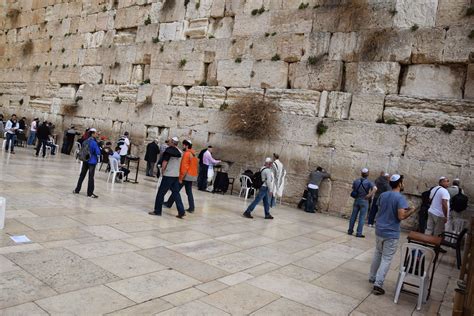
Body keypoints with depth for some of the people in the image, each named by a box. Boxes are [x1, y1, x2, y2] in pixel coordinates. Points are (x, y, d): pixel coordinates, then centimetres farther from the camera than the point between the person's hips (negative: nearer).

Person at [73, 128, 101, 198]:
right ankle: (90, 193, 3)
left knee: (82, 175, 16)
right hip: (92, 161, -7)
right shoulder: (94, 142, -17)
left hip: (85, 160, 7)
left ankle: (77, 190, 23)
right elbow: (98, 152, -17)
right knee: (91, 177, -1)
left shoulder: (85, 141, 5)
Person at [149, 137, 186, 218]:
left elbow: (164, 162, -12)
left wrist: (162, 171, 2)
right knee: (176, 193, 10)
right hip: (176, 175, 7)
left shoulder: (169, 150, -11)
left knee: (161, 193, 3)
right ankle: (181, 211, 7)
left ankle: (157, 211, 9)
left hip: (168, 175, -7)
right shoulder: (180, 152, 8)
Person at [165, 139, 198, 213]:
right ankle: (191, 208, 6)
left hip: (186, 176, -8)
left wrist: (181, 178, -18)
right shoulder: (193, 154, 13)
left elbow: (184, 167, -19)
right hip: (192, 176, 8)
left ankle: (169, 204, 15)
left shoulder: (186, 154, -14)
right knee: (189, 192, 9)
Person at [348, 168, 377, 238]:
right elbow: (375, 188, -26)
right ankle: (359, 233, 4)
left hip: (356, 200, 3)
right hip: (364, 201, -3)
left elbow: (353, 189, 4)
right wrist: (369, 195, -18)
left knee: (353, 216, 12)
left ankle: (350, 230, 20)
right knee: (361, 218, 3)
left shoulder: (356, 181, 1)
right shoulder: (369, 182, -10)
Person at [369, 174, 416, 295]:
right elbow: (401, 216, -24)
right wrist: (411, 211, -4)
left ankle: (372, 277, 31)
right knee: (386, 259, 0)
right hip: (391, 234, -6)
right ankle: (378, 284, -3)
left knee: (377, 254, 22)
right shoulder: (400, 198, -17)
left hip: (379, 230, 6)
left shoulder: (383, 195, 4)